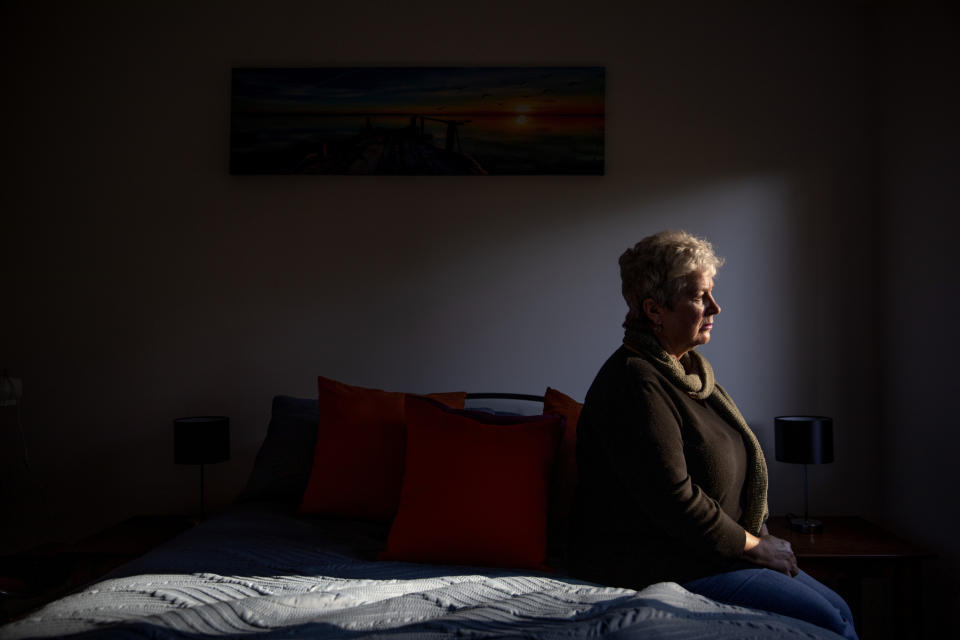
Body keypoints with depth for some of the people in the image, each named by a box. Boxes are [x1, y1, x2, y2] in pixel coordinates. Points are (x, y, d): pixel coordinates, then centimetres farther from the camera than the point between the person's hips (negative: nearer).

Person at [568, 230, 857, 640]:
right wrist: (755, 546, -11)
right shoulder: (635, 383, -21)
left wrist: (760, 538, 5)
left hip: (706, 553, 10)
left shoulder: (690, 370, 12)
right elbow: (673, 500, -24)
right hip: (650, 566, -10)